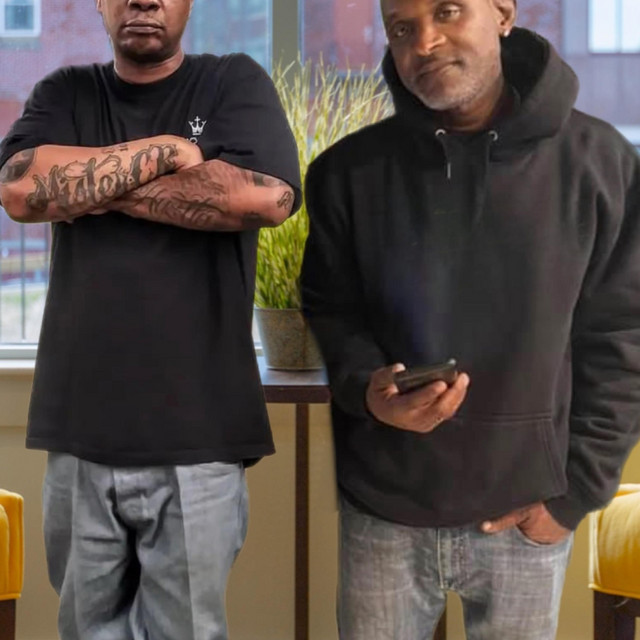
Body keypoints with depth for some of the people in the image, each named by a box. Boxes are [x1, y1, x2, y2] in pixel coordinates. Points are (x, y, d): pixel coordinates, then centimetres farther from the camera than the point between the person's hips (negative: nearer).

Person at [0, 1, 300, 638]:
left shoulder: (235, 83, 4)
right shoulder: (63, 95, 11)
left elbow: (267, 195, -16)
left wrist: (94, 187, -8)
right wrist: (166, 150, -11)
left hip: (197, 435, -2)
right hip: (79, 432, 3)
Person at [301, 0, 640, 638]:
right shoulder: (349, 171, -2)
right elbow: (329, 313, 5)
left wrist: (576, 490, -7)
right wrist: (366, 389, -16)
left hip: (526, 515, -1)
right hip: (383, 510, 1)